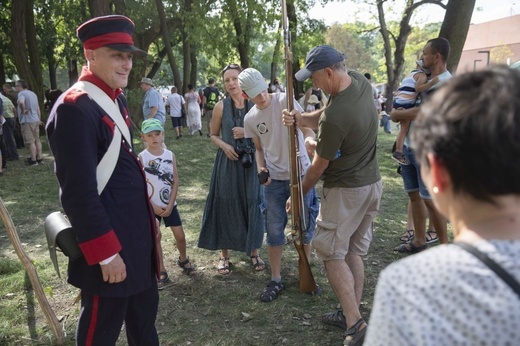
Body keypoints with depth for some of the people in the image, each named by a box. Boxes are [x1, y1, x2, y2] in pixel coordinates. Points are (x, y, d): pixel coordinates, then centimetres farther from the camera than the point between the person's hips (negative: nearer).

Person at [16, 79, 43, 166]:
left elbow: (21, 102, -33)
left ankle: (33, 160, -2)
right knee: (37, 140, 12)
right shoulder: (33, 94, 17)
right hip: (36, 120, 8)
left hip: (27, 121, -8)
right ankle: (39, 158, 15)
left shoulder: (21, 93, -9)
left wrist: (23, 110, -17)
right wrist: (39, 119, 25)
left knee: (31, 141, -4)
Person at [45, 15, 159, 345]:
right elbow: (78, 192, -24)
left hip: (137, 233, 9)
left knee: (144, 315, 24)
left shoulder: (117, 98, 8)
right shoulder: (74, 108, -21)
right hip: (109, 239, -9)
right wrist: (106, 253, -20)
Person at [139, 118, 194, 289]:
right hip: (151, 206, -2)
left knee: (180, 236, 5)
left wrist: (170, 204, -8)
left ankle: (183, 259, 33)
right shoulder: (141, 157, -10)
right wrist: (153, 206, -11)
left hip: (170, 204, 2)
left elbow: (175, 181, -2)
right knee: (155, 237, 2)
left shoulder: (170, 155, -3)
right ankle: (161, 273, 15)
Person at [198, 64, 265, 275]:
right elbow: (213, 135, 6)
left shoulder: (254, 105, 0)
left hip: (251, 162, 1)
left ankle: (254, 251, 24)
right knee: (226, 206, 5)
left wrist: (247, 132, -12)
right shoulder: (221, 106, -1)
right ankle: (224, 254, 19)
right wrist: (224, 145, -13)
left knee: (252, 205, 7)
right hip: (228, 163, -1)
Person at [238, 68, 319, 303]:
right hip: (273, 179, 3)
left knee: (305, 227, 9)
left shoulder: (285, 101, -8)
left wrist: (309, 140, -31)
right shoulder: (250, 119, 4)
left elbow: (307, 129, -9)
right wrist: (260, 168, -4)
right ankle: (275, 280, 22)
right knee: (274, 230, 6)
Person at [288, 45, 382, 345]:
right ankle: (351, 313, 28)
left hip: (346, 190, -9)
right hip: (373, 184, 9)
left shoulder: (335, 117, -27)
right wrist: (301, 119, -11)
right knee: (355, 251, 17)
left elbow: (320, 165, -14)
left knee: (332, 252, 4)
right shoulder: (361, 82, -1)